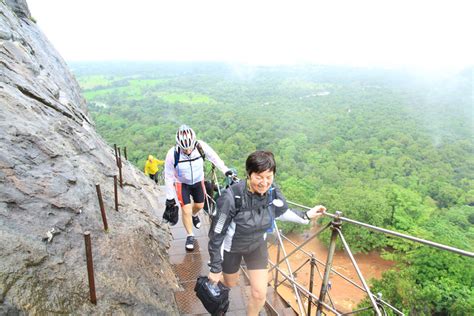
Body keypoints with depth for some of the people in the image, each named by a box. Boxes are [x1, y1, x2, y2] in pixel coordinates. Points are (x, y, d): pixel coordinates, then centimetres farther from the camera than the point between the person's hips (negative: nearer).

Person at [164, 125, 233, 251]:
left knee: (199, 205, 19)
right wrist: (170, 197, -13)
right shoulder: (172, 154, -31)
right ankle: (190, 236, 20)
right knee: (186, 211, -5)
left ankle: (194, 215, 57)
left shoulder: (201, 146, -29)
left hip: (198, 181, 3)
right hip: (182, 184, -2)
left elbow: (213, 157, -9)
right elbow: (169, 177, -19)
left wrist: (225, 170, -3)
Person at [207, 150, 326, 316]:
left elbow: (282, 213, 1)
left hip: (257, 245, 3)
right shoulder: (231, 197, -37)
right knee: (230, 284, 24)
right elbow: (217, 234, -25)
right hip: (231, 246, -2)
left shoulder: (273, 192, -22)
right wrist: (215, 269, -17)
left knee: (260, 294, 4)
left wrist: (307, 215, -10)